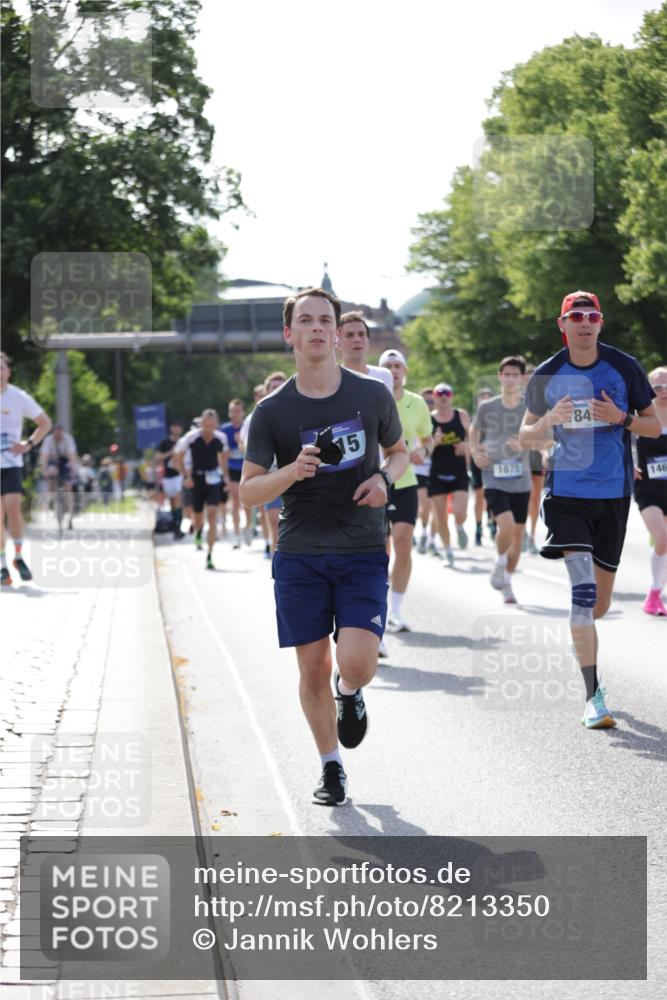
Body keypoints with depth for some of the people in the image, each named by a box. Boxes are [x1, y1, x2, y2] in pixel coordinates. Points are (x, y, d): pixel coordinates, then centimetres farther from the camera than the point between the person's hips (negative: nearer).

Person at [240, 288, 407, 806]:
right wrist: (292, 472, -21)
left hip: (363, 553, 0)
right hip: (300, 554, 0)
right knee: (313, 668, 3)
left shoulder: (373, 395, 1)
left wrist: (384, 478, -4)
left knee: (357, 664, -15)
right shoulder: (273, 410, -2)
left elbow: (399, 451, 19)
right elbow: (248, 492, -2)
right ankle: (332, 768, 24)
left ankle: (349, 693, 23)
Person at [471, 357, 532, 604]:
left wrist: (524, 444, -20)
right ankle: (499, 563, 7)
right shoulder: (486, 408, -1)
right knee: (507, 526, -22)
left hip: (520, 481, 2)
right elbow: (474, 431, 17)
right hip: (494, 479, -2)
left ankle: (507, 582, 27)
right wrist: (475, 452, 0)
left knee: (518, 533, 8)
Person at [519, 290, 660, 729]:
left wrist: (621, 418, -15)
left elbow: (655, 426, 5)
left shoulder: (624, 367, 0)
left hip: (613, 493, 2)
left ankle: (583, 639, 46)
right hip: (567, 491, -1)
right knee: (583, 589, -17)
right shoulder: (547, 376, 1)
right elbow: (526, 438, 8)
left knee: (601, 598, 10)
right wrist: (549, 420, -13)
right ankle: (594, 696, -17)